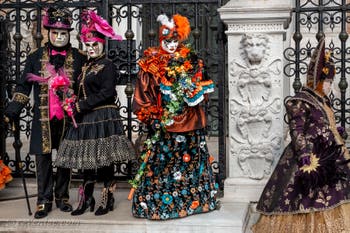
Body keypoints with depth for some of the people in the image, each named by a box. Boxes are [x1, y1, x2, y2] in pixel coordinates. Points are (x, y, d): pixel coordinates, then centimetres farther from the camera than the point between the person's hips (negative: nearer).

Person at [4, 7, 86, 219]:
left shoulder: (79, 58, 3)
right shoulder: (36, 57, 5)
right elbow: (24, 87, 5)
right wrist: (12, 112, -4)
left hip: (68, 118, 0)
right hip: (43, 118, 0)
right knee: (43, 158, 1)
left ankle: (62, 197, 22)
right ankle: (44, 200, 10)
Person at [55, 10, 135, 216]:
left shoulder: (107, 66, -6)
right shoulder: (87, 67, 18)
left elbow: (107, 93, -16)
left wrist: (83, 105, -14)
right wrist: (77, 107, 3)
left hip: (103, 118, -8)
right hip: (86, 118, 8)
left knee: (104, 159, -4)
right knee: (86, 159, 8)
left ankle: (107, 199, 6)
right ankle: (87, 199, 15)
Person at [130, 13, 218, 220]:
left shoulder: (191, 61, 6)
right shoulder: (151, 65, -2)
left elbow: (203, 85, 12)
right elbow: (143, 97, -2)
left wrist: (196, 94, -8)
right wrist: (154, 117, -9)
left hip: (190, 121, 3)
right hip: (163, 123, -3)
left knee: (191, 160, 10)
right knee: (162, 162, -2)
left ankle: (194, 200, 21)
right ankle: (158, 204, 6)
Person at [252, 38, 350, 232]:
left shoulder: (323, 101, 15)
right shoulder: (299, 102, -13)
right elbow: (297, 134, -20)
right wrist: (306, 159, -28)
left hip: (327, 158, 9)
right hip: (310, 157, -9)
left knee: (328, 203, 11)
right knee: (308, 202, -6)